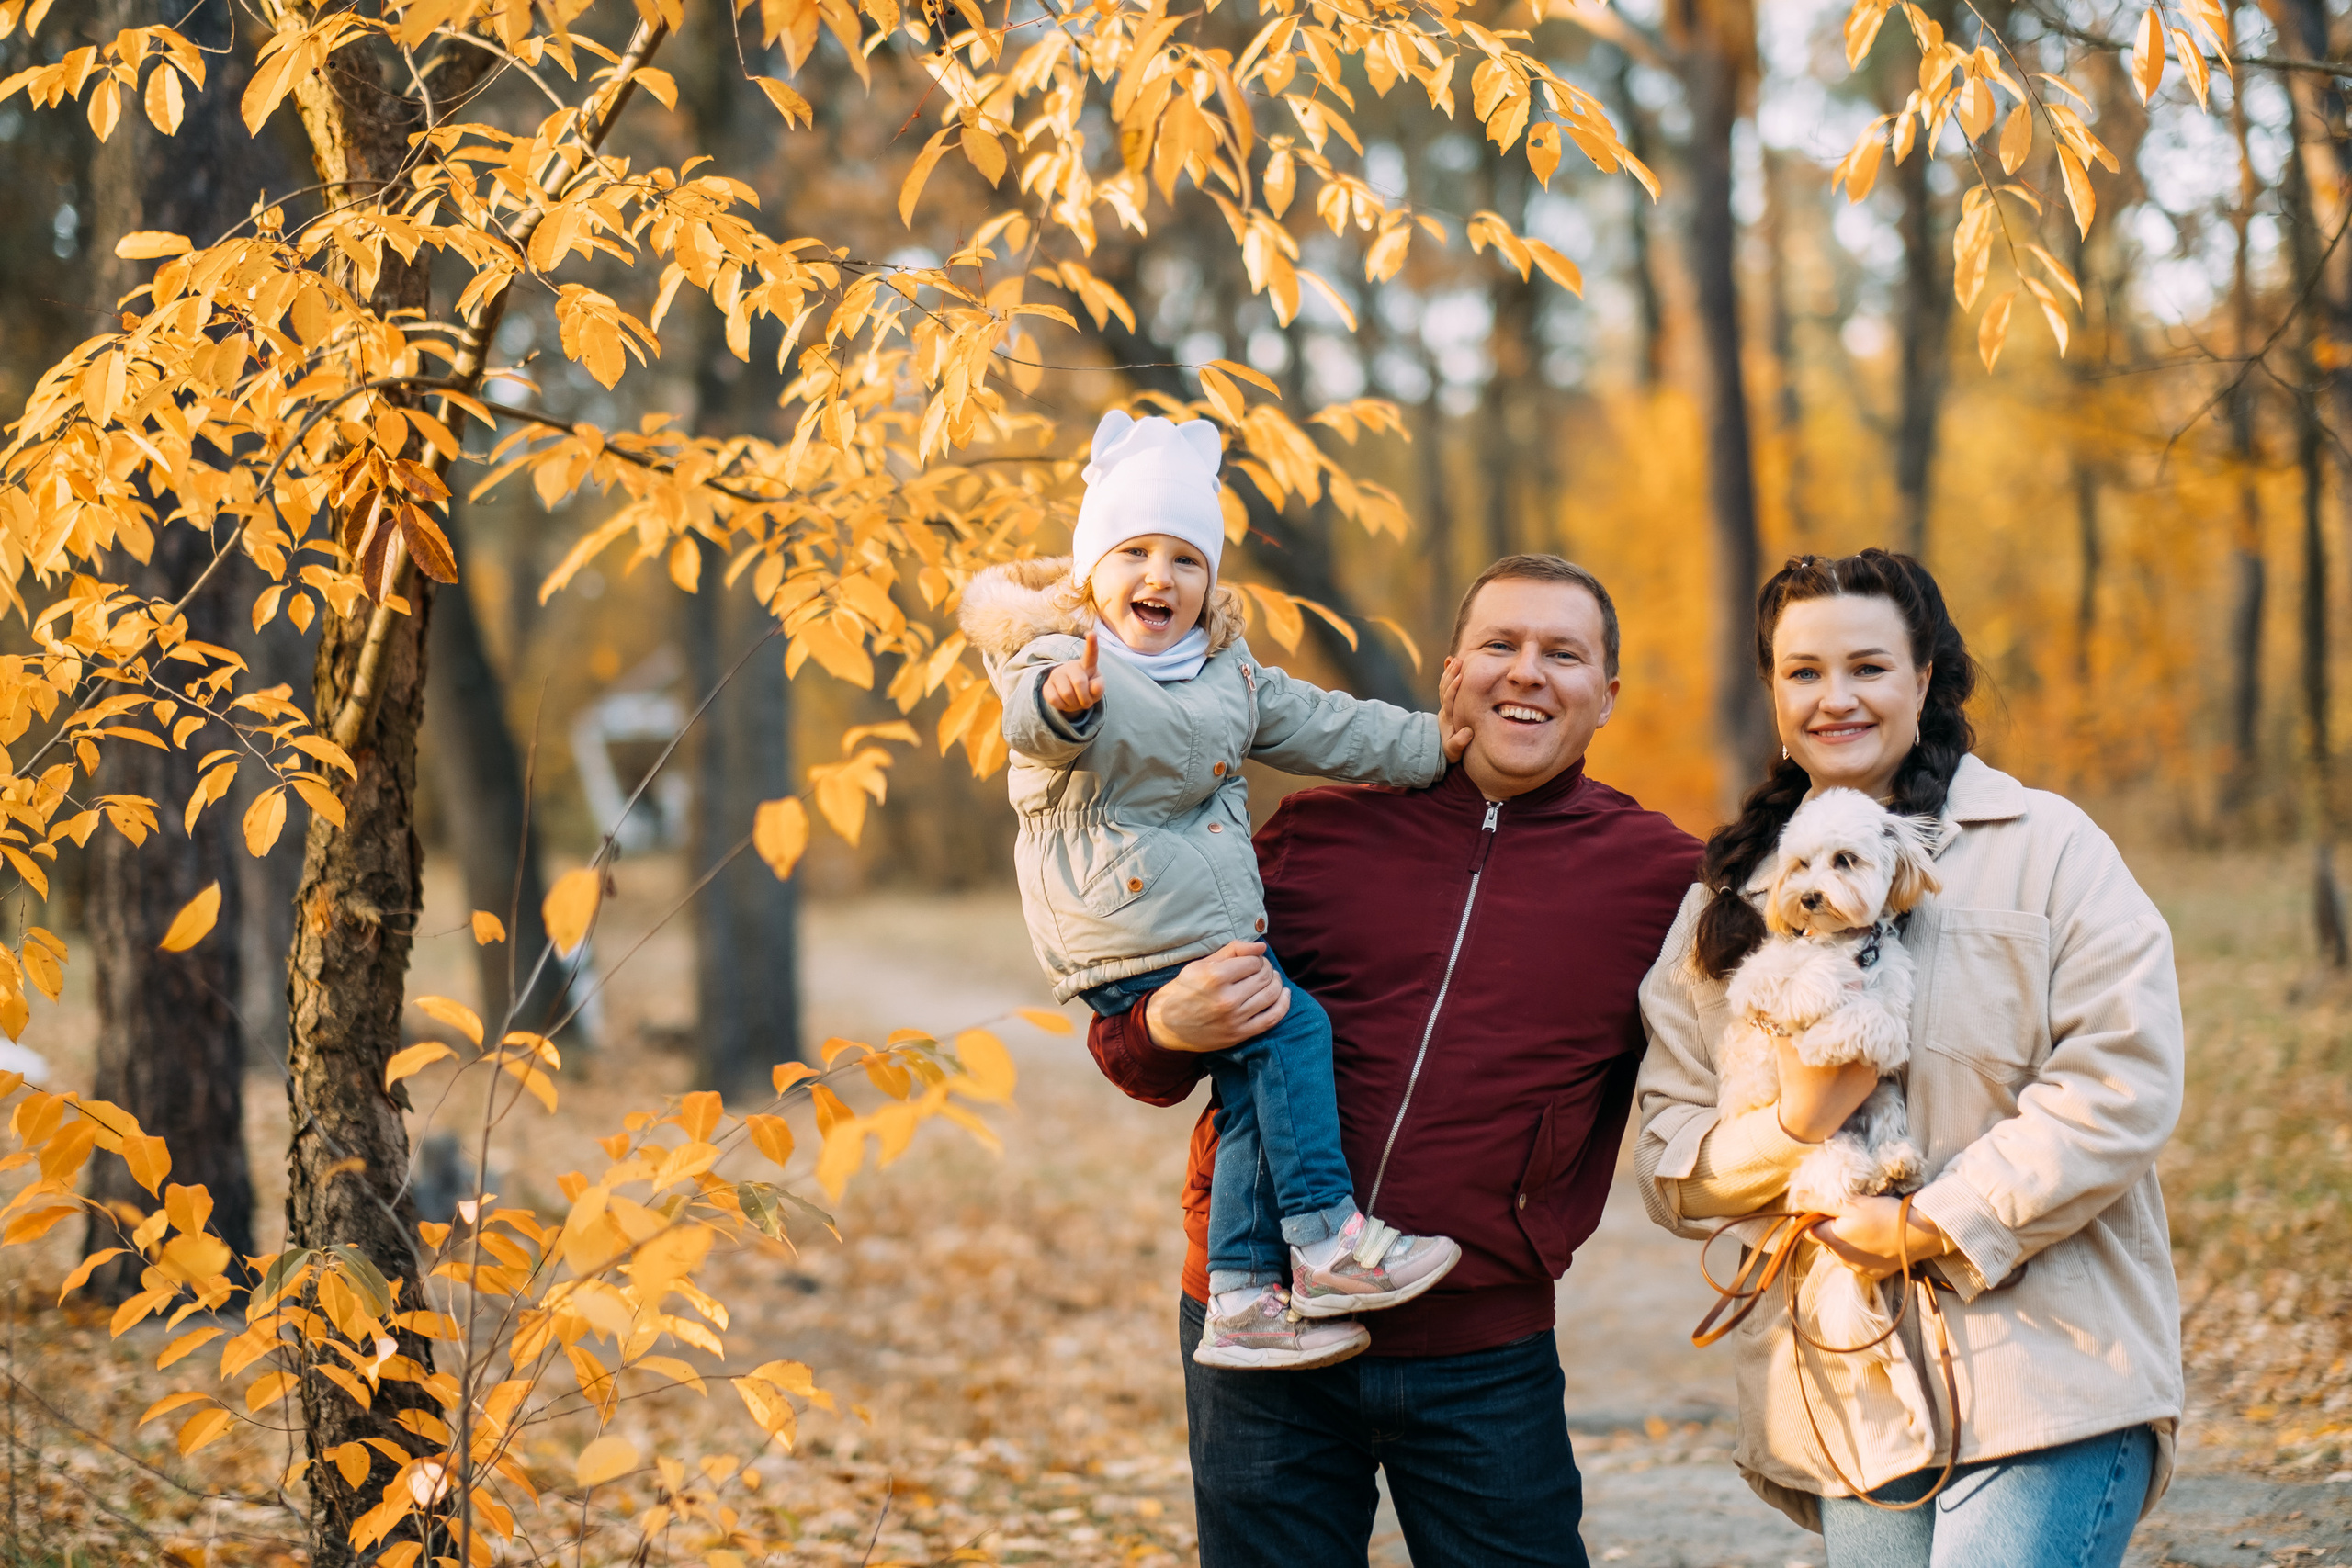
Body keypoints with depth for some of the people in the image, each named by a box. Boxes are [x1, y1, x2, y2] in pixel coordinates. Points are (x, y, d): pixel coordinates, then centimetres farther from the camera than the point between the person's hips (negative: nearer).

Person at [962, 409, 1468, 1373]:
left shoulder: (1230, 676, 17)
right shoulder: (1060, 663, -8)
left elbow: (1329, 731, 26)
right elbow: (1031, 720, -31)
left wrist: (1439, 747, 26)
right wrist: (1065, 702, -54)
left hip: (1221, 935, 8)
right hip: (1134, 950, -8)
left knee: (1255, 1089, -2)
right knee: (1290, 1030, -17)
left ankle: (1244, 1298, 2)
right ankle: (1326, 1243, -11)